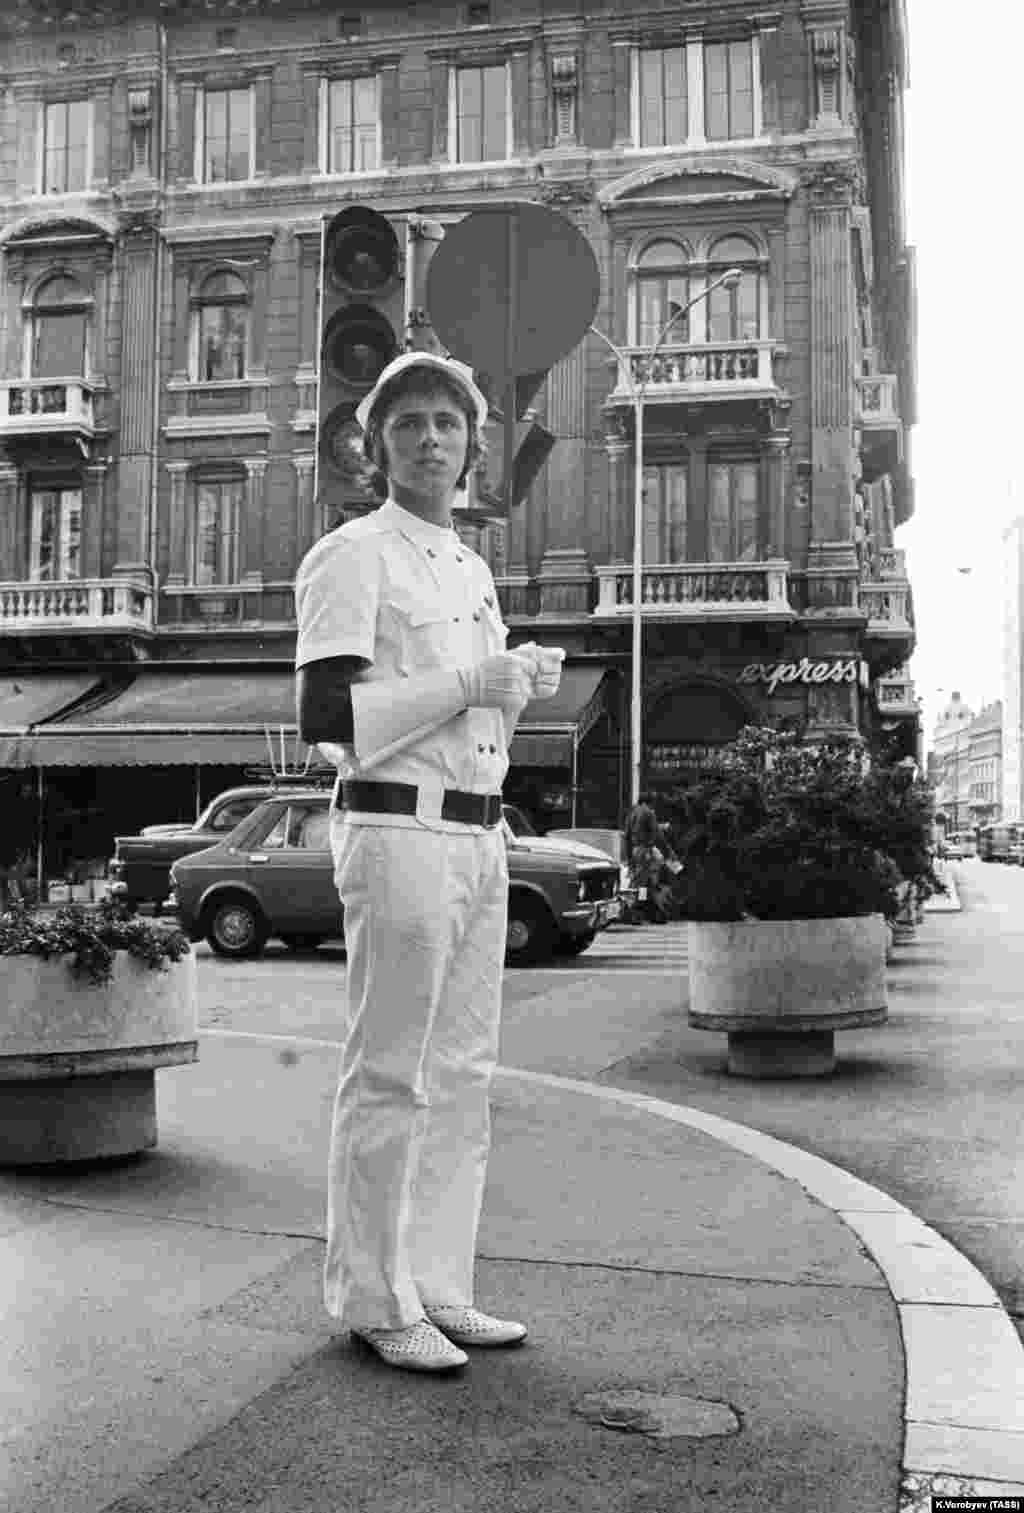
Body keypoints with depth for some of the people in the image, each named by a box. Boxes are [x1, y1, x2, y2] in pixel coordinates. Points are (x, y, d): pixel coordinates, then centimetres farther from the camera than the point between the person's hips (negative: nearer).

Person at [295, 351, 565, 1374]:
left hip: (479, 834, 8)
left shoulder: (471, 569, 20)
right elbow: (326, 717, -16)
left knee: (462, 1073, 11)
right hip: (398, 830, -8)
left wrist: (524, 681, 7)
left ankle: (438, 1290, 22)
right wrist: (468, 685, -15)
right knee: (388, 1077, -3)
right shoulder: (350, 559, -5)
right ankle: (374, 1302, 10)